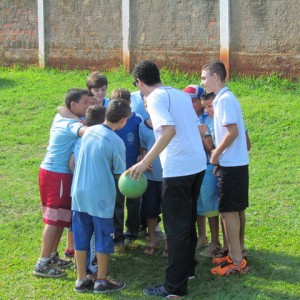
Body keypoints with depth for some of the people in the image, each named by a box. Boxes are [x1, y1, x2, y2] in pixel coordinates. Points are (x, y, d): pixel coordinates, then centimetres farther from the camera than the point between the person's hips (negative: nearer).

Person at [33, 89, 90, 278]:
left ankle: (52, 256, 24)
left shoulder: (61, 118, 10)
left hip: (54, 173, 9)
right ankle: (42, 264, -2)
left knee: (61, 218, 16)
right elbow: (86, 131, -39)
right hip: (57, 175, -9)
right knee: (55, 219, -5)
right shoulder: (70, 125, -18)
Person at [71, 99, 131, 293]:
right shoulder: (116, 142, -15)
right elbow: (119, 174, -4)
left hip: (79, 193, 6)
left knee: (81, 237, 12)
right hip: (100, 196, -6)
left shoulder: (89, 131, 3)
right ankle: (102, 281, 15)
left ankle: (82, 280, 20)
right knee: (103, 238, 7)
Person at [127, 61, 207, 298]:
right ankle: (188, 268, 35)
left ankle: (175, 286, 3)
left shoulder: (156, 98, -10)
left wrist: (145, 162, -27)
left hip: (178, 168, -8)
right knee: (188, 220, 21)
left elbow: (169, 129, -25)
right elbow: (199, 128, 18)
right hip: (198, 164, 8)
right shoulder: (180, 94, 15)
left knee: (176, 226, -2)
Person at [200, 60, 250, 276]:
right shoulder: (226, 98, 13)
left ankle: (237, 261, 0)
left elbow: (232, 132, -23)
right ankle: (235, 254, 22)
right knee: (233, 211, 14)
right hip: (236, 163, 9)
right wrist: (219, 154, 14)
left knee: (229, 211, -5)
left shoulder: (225, 100, -16)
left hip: (232, 165, -9)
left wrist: (216, 153, -12)